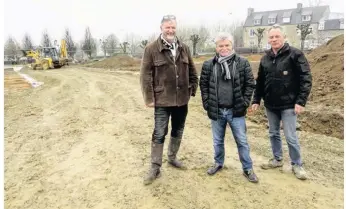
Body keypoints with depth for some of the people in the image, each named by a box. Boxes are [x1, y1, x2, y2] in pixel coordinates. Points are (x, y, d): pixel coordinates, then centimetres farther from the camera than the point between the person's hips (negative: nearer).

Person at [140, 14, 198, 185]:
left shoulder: (184, 48, 7)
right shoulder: (152, 49, -7)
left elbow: (192, 71, 13)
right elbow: (145, 76, -9)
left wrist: (193, 90, 7)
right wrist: (149, 98, -12)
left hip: (182, 99, 5)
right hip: (162, 100, -4)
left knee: (178, 132, 17)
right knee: (159, 134, 1)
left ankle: (172, 158, 37)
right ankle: (155, 167, 15)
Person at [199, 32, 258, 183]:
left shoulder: (243, 63, -2)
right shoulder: (208, 65, 0)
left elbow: (250, 84, 0)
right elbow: (203, 85, 6)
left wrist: (244, 103, -6)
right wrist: (207, 103, -2)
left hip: (236, 110, -1)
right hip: (216, 110, 2)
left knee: (242, 141, 9)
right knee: (218, 141, 17)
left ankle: (247, 169, 25)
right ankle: (218, 163, 38)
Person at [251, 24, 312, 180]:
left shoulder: (295, 54, -8)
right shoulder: (265, 58, 7)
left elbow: (306, 78, -11)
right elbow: (260, 81, 13)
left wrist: (301, 101, -16)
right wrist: (256, 100, 9)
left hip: (288, 104, -5)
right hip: (270, 104, 5)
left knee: (291, 136, 0)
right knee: (273, 133, 15)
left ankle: (296, 165, 19)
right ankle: (277, 159, 32)